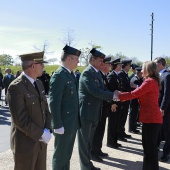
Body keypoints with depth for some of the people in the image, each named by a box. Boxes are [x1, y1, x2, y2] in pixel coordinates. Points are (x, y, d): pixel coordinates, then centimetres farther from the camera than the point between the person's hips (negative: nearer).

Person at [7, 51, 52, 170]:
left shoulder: (39, 84, 8)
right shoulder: (16, 87, -18)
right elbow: (20, 120, -22)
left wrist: (47, 130, -5)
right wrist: (41, 134, -16)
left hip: (41, 141, 7)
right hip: (25, 143, -7)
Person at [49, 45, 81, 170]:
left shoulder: (71, 74, 11)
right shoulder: (58, 76, -17)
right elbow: (54, 103, -21)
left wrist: (77, 119, 11)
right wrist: (58, 125, -21)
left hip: (73, 123, 9)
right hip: (63, 124, -8)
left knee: (67, 154, 20)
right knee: (60, 155, 7)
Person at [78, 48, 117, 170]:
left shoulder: (97, 73, 12)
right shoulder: (87, 73, -16)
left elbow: (102, 90, 12)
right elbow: (95, 91, -25)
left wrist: (114, 95, -5)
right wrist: (113, 96, -20)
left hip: (95, 112, 9)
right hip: (86, 112, -9)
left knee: (89, 140, 19)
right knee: (84, 141, 3)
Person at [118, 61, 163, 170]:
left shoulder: (149, 81, -16)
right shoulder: (152, 81, 16)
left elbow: (134, 94, -17)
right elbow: (140, 94, 16)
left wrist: (119, 96, -9)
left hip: (151, 118, -10)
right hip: (151, 117, 10)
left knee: (151, 147, -2)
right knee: (148, 146, 17)